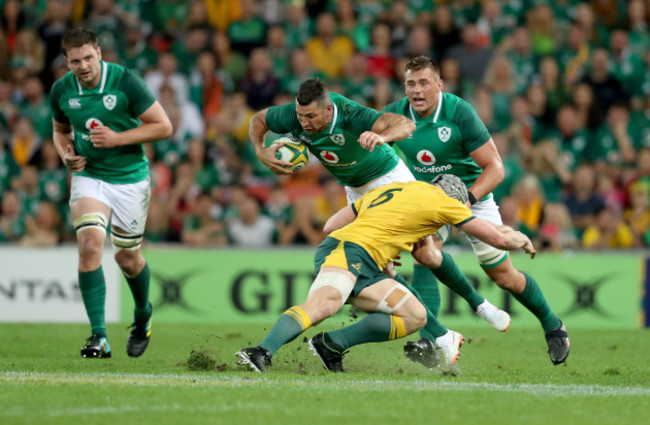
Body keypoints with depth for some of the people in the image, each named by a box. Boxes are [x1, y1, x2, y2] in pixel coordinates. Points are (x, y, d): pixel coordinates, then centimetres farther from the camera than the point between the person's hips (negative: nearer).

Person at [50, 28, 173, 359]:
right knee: (89, 245, -20)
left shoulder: (125, 81, -16)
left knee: (127, 258, 9)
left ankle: (143, 314, 42)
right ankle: (99, 337, -19)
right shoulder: (62, 90, -4)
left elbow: (163, 126, -12)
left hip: (130, 178, -2)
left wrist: (118, 138, -22)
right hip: (88, 176, 2)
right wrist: (66, 153, -5)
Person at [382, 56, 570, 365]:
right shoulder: (394, 114, -16)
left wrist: (468, 197, -38)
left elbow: (495, 167, -25)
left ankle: (552, 326, 28)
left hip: (473, 193, -3)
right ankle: (430, 340, -24)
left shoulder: (459, 112, -26)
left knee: (504, 275, 4)